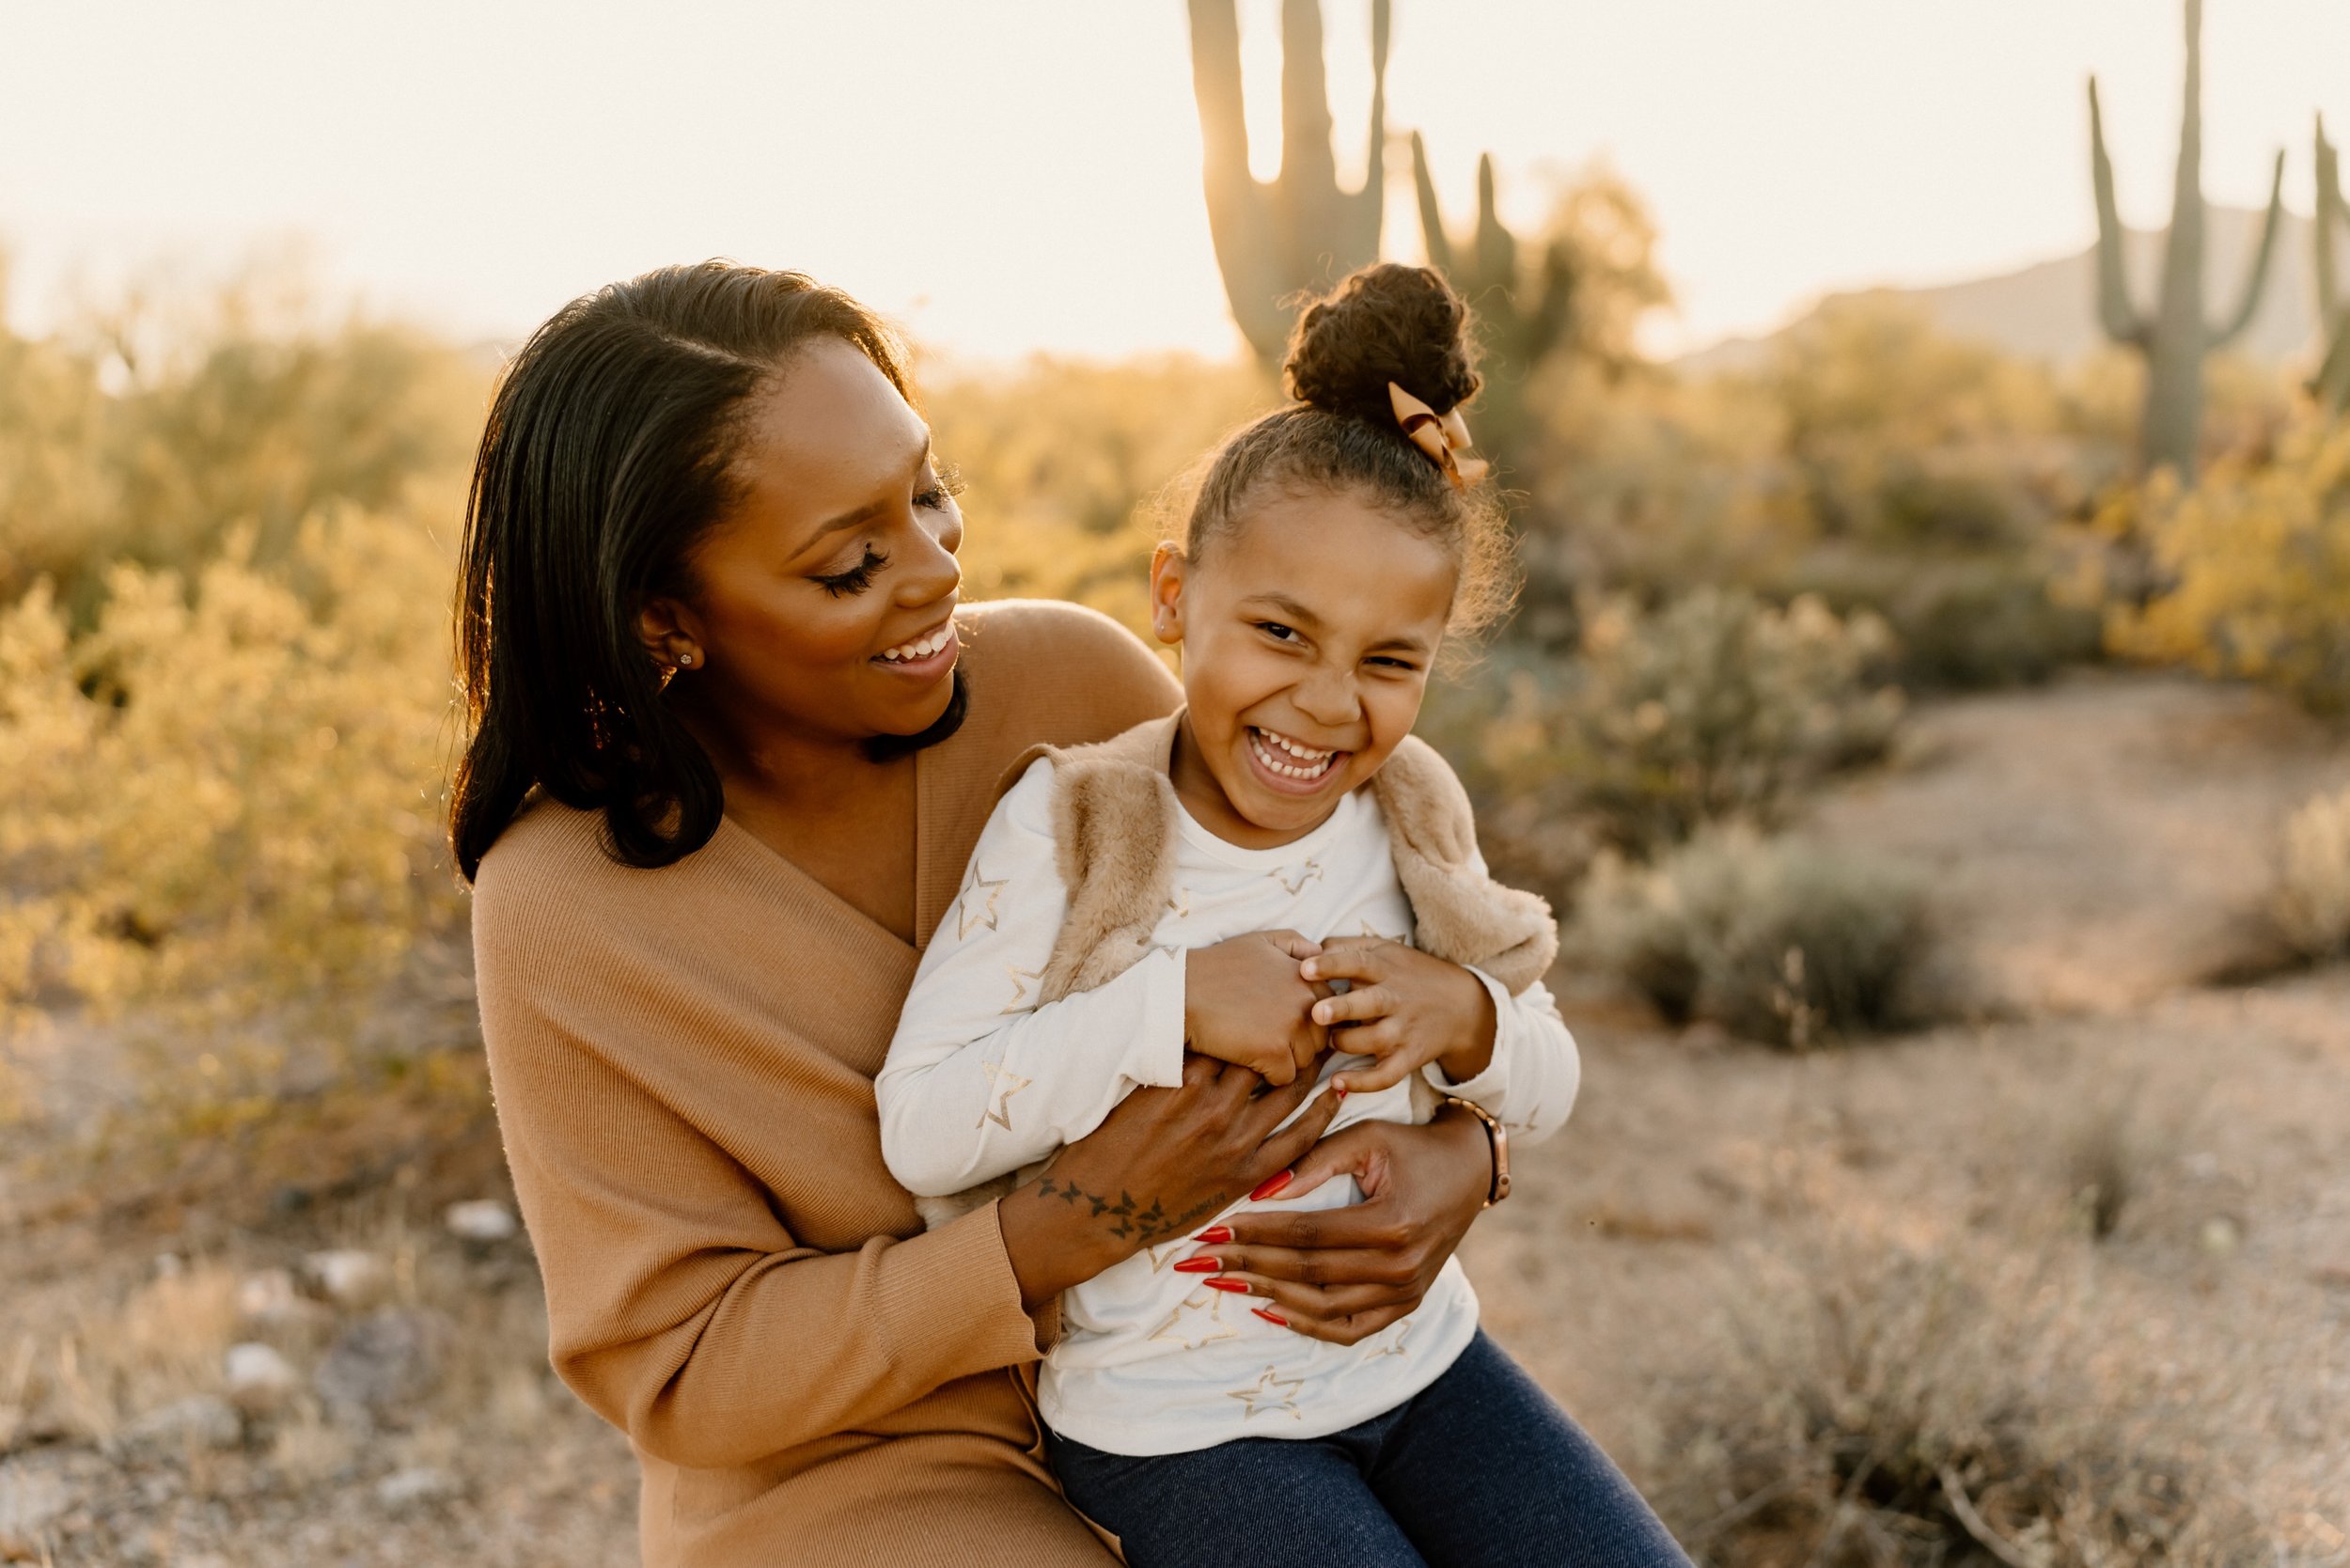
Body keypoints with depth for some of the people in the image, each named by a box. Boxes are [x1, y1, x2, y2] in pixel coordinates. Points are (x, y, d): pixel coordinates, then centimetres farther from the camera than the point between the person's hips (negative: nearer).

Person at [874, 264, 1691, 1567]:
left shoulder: (1412, 810, -3)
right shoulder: (1071, 826, -14)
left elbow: (1545, 1093, 5)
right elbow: (919, 1131, -21)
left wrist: (1463, 1018, -17)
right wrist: (1174, 1004, -28)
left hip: (1419, 1359, 5)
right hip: (1172, 1424, -4)